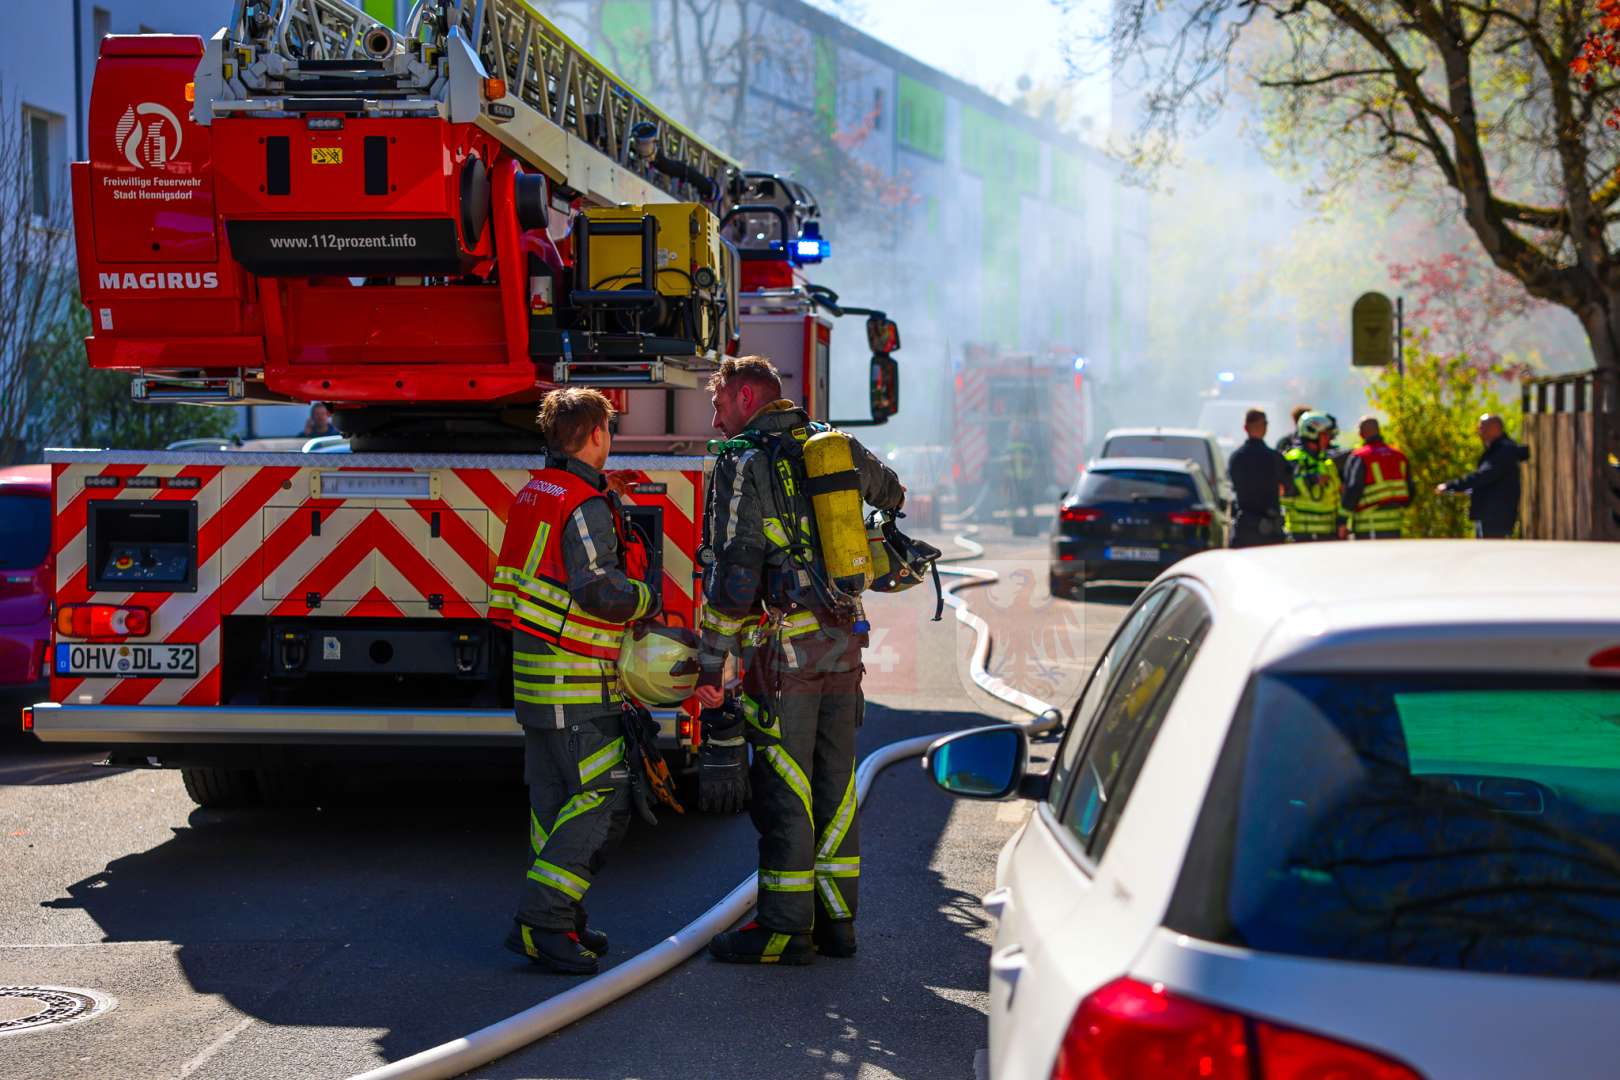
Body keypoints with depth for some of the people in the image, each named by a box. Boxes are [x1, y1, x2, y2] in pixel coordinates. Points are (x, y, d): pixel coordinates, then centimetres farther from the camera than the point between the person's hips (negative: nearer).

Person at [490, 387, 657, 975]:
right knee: (602, 799, -9)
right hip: (575, 682, -10)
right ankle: (540, 921, -14)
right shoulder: (586, 504, -16)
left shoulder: (534, 493, 14)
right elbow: (601, 592, -23)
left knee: (554, 797, 13)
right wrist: (648, 599, -7)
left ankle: (560, 921, 17)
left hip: (533, 668, 10)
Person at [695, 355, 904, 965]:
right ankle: (836, 920, 18)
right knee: (835, 784, 12)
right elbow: (890, 492, 35)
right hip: (844, 645, 7)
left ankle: (785, 928, 2)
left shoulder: (743, 464, -8)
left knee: (783, 790, -2)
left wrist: (711, 668, -12)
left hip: (785, 649, -7)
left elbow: (733, 576, -15)